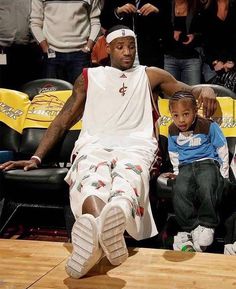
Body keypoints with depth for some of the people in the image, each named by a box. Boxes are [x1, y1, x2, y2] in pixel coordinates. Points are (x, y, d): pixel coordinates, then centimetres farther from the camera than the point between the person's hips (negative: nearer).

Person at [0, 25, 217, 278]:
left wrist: (205, 90, 3)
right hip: (95, 143, 0)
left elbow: (189, 91, 30)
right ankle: (99, 233, -70)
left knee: (128, 174, -40)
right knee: (92, 176, -39)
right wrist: (36, 158, 11)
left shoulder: (150, 75, 29)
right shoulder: (89, 77, 27)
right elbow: (63, 121, 23)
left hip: (136, 144, 0)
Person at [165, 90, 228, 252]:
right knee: (180, 190, -28)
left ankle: (207, 225, -13)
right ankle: (189, 228, -15)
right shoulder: (173, 131, 7)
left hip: (208, 162, -3)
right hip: (186, 166, 3)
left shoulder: (209, 126, -7)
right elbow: (173, 153, 24)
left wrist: (223, 173, 2)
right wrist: (177, 171, 18)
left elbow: (222, 149, 2)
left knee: (206, 187, -34)